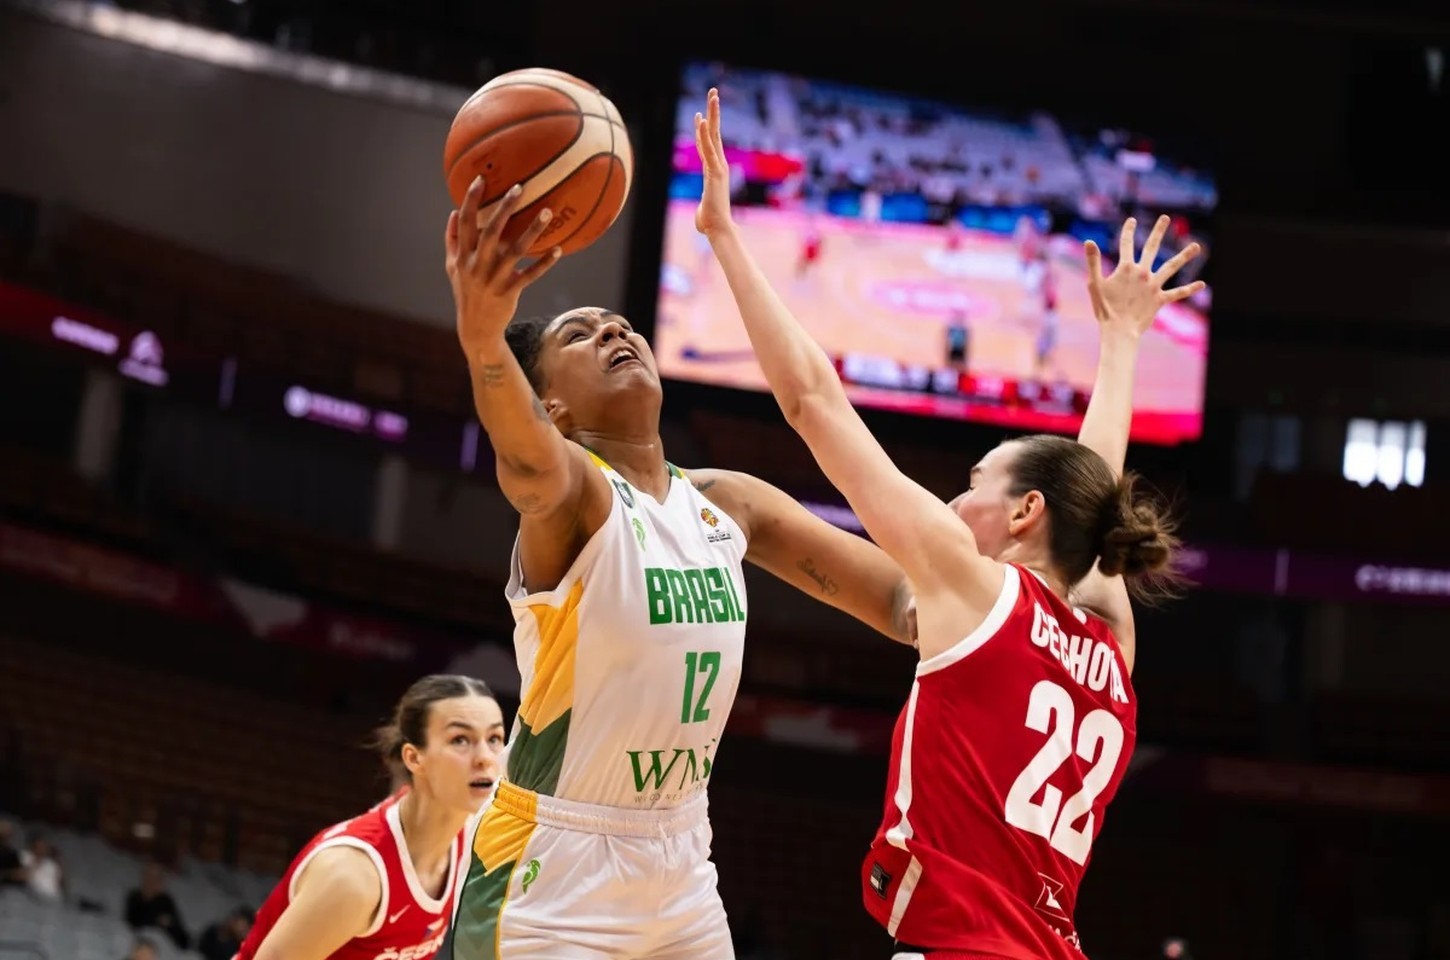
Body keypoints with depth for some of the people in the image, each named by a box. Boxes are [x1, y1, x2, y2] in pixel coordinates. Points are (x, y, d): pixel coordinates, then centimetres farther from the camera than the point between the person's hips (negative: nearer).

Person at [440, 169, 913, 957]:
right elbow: (530, 459, -39)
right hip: (553, 874, -7)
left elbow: (911, 599, 4)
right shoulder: (569, 491, -14)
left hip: (680, 868, 7)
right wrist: (482, 339, -60)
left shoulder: (728, 503, 5)